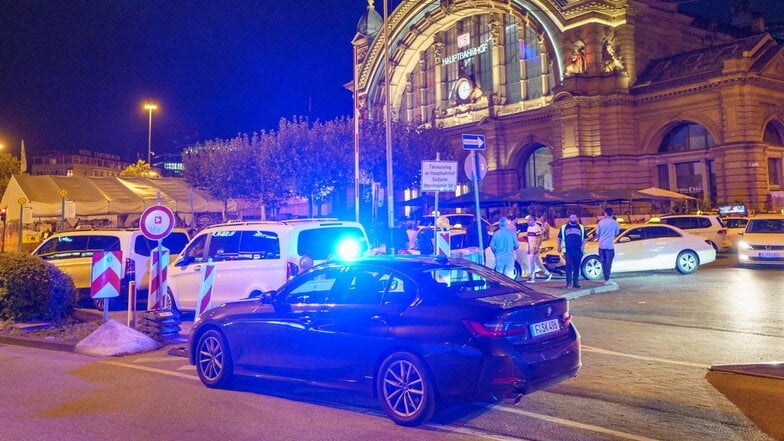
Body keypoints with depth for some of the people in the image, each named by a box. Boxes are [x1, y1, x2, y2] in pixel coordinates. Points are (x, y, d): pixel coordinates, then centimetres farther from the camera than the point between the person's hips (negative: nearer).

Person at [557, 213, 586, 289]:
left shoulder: (581, 227, 16)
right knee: (569, 266, -11)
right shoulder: (564, 227, 13)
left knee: (577, 267, 4)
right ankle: (569, 283, -11)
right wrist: (559, 247, 3)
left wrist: (583, 245, 0)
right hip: (568, 251, -2)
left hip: (578, 251, 2)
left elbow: (585, 238, 17)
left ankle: (576, 282, 12)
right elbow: (559, 238, 15)